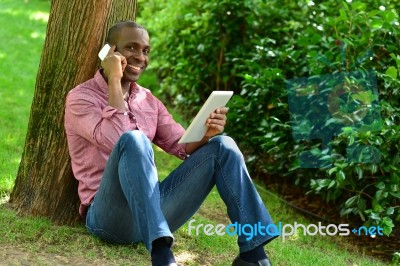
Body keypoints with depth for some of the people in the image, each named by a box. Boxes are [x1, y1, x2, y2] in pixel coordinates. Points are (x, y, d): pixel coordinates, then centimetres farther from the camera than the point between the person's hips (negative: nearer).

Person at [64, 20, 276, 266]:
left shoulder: (149, 101, 17)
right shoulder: (81, 97, -2)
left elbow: (183, 146, 9)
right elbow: (114, 140, -21)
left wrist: (205, 134, -12)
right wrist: (114, 80, -15)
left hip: (154, 210, 6)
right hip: (109, 215, -6)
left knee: (221, 146, -6)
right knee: (134, 139, -33)